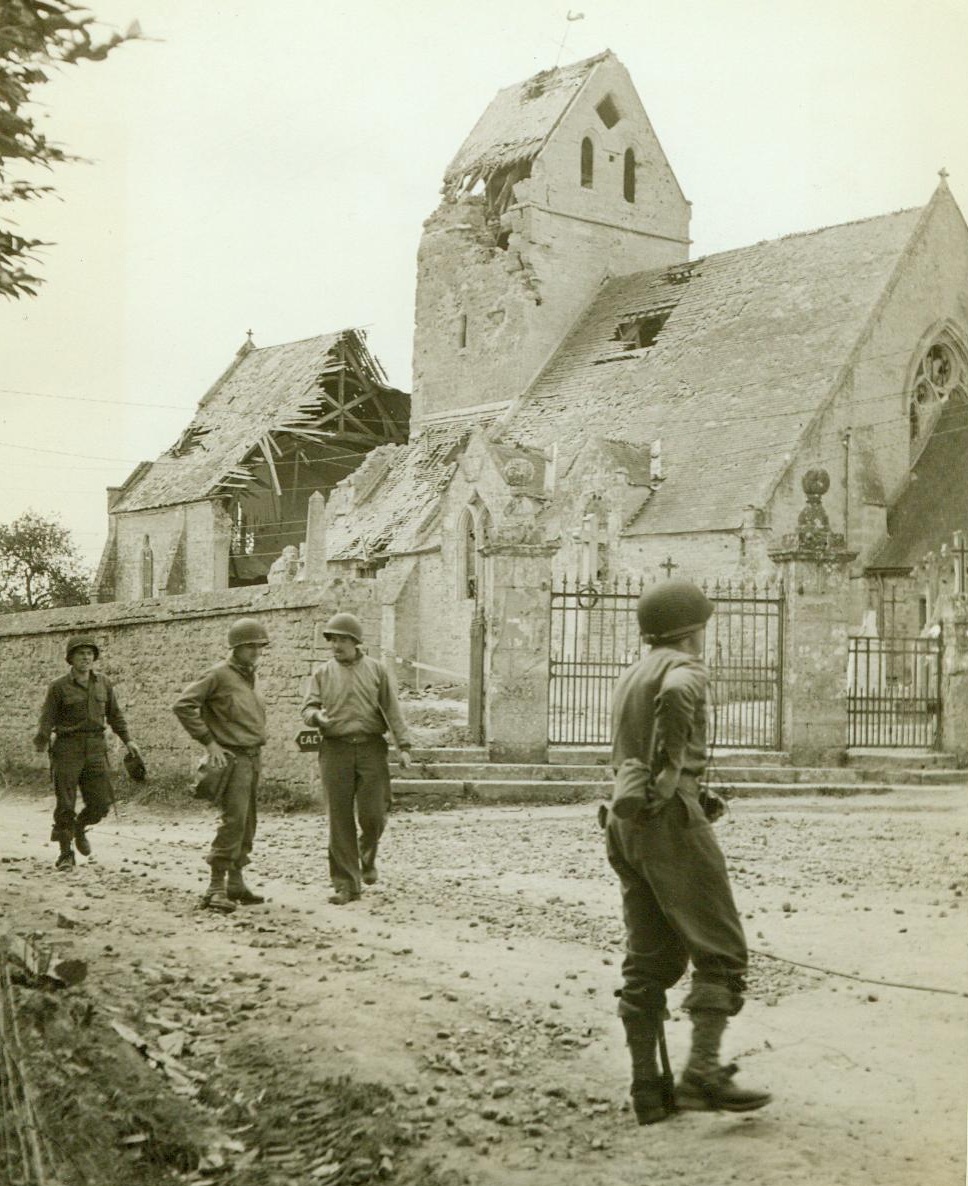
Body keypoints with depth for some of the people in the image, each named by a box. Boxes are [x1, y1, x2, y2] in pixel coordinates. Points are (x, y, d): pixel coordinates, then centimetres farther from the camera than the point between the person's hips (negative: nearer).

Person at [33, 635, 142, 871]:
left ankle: (80, 827, 31)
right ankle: (66, 854, 11)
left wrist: (127, 740, 12)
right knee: (65, 804, -1)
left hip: (96, 747, 3)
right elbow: (47, 718, -7)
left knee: (102, 802, 0)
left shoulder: (103, 684, 9)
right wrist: (41, 741, -21)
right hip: (67, 748, -3)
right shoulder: (59, 687, -3)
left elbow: (114, 715, 18)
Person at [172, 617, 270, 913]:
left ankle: (235, 883, 17)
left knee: (246, 825, 10)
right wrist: (209, 742, -16)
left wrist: (257, 754, 17)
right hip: (232, 758, -9)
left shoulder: (249, 677, 15)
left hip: (253, 758, 9)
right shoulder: (218, 674, -10)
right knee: (233, 820, -17)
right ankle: (216, 888, -16)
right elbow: (182, 705, -16)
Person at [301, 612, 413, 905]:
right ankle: (345, 884, 5)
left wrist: (403, 745, -1)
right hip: (335, 750, 1)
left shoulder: (376, 669, 8)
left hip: (371, 748, 0)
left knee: (373, 815, -5)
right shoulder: (322, 674, 10)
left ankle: (367, 857, 28)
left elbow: (392, 709, 6)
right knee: (340, 820, -2)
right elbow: (308, 707, 3)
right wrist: (317, 716, -21)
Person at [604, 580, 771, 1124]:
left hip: (625, 822, 9)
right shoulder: (686, 669, -6)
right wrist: (670, 770, -21)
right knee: (722, 952, -4)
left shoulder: (631, 676, 21)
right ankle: (703, 1072, -14)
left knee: (649, 961, 10)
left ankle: (648, 1087, 9)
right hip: (670, 819, -9)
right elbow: (674, 696, -31)